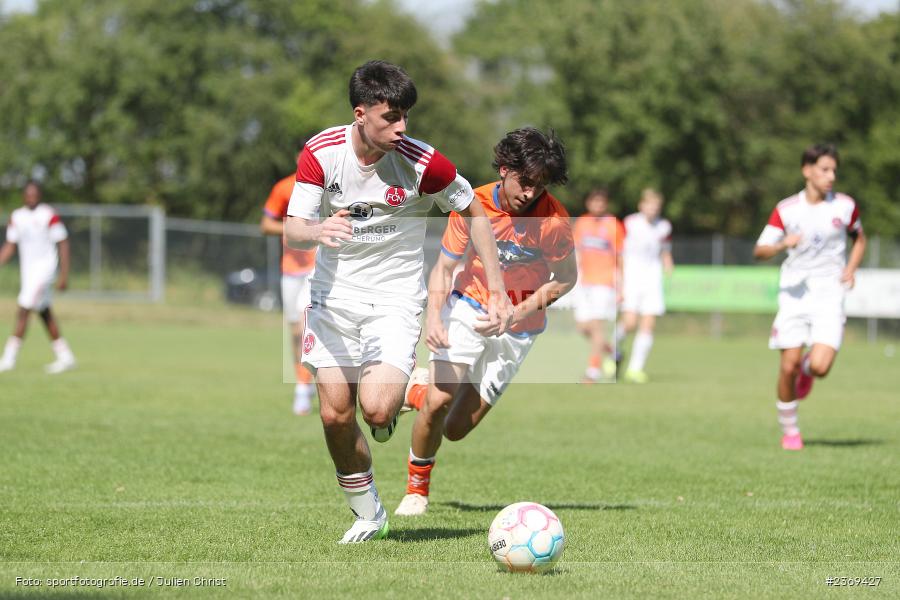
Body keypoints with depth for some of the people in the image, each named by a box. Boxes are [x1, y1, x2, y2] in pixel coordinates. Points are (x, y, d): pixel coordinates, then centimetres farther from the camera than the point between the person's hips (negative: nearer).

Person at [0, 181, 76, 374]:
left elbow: (63, 244, -8)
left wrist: (64, 275, -11)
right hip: (27, 269, 7)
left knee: (23, 312, -12)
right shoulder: (16, 217, 8)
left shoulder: (49, 216, -11)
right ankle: (65, 357, 19)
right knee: (45, 314, 11)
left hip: (44, 268, -7)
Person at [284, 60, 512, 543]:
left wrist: (497, 291, -1)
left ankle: (395, 398, 18)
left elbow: (474, 213, 0)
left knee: (376, 410, -21)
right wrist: (318, 231, -38)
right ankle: (367, 514, 19)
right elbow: (292, 231, -13)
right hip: (334, 295, 2)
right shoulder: (321, 152, -10)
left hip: (396, 299, -2)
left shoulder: (422, 163, -15)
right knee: (335, 415, -2)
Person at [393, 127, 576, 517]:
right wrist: (434, 316, -23)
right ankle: (416, 489, 7)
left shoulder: (554, 221, -20)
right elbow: (444, 267, -6)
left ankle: (424, 386, 33)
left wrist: (516, 314, -17)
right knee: (438, 402, -19)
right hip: (469, 306, 0)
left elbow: (566, 279, -6)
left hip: (517, 329, 0)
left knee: (455, 430, -2)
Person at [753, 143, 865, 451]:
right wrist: (783, 244, -24)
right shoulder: (786, 210, -2)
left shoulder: (845, 206, 1)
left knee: (820, 366, -17)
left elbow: (859, 239, 19)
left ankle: (808, 367, 22)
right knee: (788, 367, -5)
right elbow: (759, 250, -3)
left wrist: (851, 269, 2)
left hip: (829, 291, 0)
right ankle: (789, 431, 14)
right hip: (795, 290, 0)